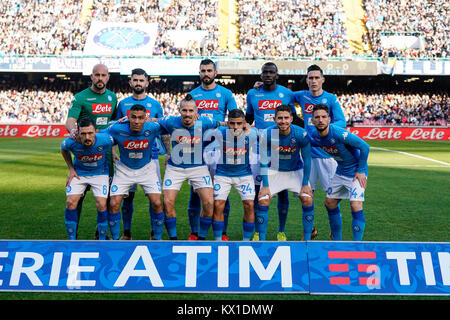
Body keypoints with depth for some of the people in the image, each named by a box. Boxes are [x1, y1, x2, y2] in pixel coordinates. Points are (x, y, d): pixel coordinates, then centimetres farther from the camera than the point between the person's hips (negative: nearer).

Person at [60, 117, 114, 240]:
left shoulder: (105, 139, -29)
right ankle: (72, 239, 5)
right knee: (70, 202, -12)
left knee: (101, 205, -13)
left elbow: (115, 142, -3)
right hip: (78, 172, 1)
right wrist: (71, 169, -1)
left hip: (100, 173, -1)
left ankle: (102, 239, 5)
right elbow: (63, 149, 2)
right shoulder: (71, 142, -24)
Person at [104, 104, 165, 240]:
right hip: (124, 169, 0)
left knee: (157, 203, -11)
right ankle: (115, 239, 16)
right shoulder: (117, 129, -22)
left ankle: (157, 238, 11)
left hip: (146, 168, 0)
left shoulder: (152, 128, -22)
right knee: (114, 204, -7)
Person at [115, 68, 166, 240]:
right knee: (127, 195, 4)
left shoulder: (155, 104, 9)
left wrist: (168, 153, 4)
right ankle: (126, 233, 17)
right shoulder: (123, 104, 10)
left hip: (150, 155, -1)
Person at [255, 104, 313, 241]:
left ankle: (307, 238, 1)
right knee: (262, 200, -13)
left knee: (307, 199, -14)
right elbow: (264, 161, -12)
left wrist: (305, 184, -12)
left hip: (296, 171, 0)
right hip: (274, 171, 0)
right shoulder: (267, 134, -22)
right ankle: (260, 238, 2)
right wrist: (265, 185, -15)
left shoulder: (301, 134, -22)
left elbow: (307, 160, -11)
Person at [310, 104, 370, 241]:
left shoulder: (340, 134, -29)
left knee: (356, 206, -17)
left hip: (355, 172, -7)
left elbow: (364, 147, -22)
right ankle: (337, 240, 26)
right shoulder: (314, 134, -8)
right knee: (330, 203, 10)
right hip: (339, 172, 8)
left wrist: (361, 171, -18)